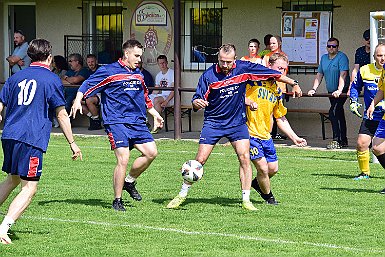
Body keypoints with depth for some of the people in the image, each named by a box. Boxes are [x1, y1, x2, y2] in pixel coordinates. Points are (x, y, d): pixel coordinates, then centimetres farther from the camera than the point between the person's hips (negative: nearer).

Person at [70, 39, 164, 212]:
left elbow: (144, 97, 32)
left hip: (137, 123, 7)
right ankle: (117, 200, -2)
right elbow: (87, 86, -7)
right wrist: (78, 100, -22)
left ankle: (129, 181, 17)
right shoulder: (109, 71, -4)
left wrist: (155, 114, 33)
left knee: (151, 152, -5)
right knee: (123, 160, -15)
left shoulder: (138, 74, 17)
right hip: (116, 123, -7)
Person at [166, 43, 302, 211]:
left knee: (244, 157, -11)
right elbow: (196, 101, -11)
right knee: (200, 160, -5)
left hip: (237, 122, 1)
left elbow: (274, 74, 0)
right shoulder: (209, 75, -14)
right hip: (213, 122, -1)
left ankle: (246, 200, -4)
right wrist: (197, 103, -35)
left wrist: (294, 84, 7)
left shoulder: (244, 68, -10)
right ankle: (182, 195, 10)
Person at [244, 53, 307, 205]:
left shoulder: (277, 91, 12)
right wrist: (247, 101, -31)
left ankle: (257, 183, 40)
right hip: (250, 133, -7)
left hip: (265, 134, 7)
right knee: (263, 167, -10)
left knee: (273, 168, 10)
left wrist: (294, 138, 13)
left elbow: (281, 118, 18)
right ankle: (268, 196, 15)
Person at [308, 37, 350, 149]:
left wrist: (339, 90, -33)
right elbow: (319, 75, 13)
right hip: (331, 91, 8)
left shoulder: (342, 57, -12)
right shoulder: (324, 58, 11)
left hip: (342, 91, -8)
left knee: (333, 112, -19)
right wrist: (314, 89, 1)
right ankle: (343, 141, 20)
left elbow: (343, 75, -23)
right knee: (339, 115, 13)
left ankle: (336, 140, -18)